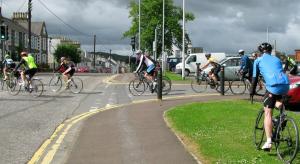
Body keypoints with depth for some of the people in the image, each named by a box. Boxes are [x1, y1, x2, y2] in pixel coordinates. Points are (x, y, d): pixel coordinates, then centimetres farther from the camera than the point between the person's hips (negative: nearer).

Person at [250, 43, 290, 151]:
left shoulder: (258, 61, 17)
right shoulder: (277, 59, 28)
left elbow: (255, 78, 16)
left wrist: (252, 92, 26)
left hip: (273, 86, -4)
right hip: (285, 85, 4)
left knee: (267, 113, 1)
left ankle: (269, 141, -8)